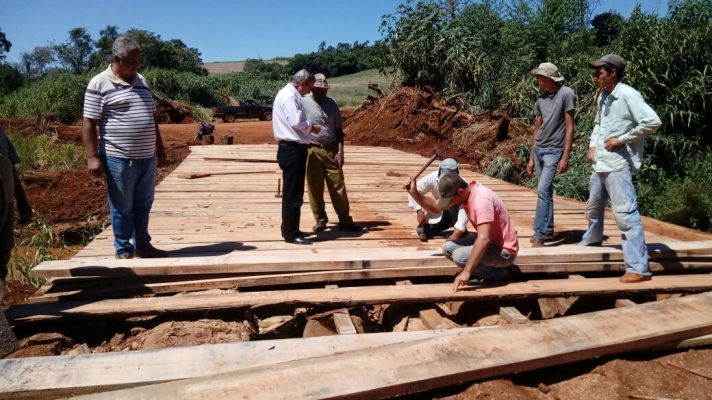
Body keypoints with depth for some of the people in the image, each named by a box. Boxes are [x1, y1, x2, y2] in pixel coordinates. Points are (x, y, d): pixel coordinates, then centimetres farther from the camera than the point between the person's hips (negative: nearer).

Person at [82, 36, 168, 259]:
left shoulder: (141, 81, 13)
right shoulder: (99, 84, -7)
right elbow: (89, 123, -8)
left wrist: (159, 148, 19)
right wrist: (93, 157, -14)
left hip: (147, 157, 6)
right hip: (119, 159, -6)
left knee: (143, 205, 15)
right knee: (122, 208, 5)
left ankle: (143, 245, 28)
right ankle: (123, 250, 18)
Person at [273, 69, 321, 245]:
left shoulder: (288, 94, 18)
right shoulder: (289, 96, -14)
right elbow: (296, 121, -24)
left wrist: (308, 127, 11)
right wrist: (312, 127, -7)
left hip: (292, 149, 11)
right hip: (292, 150, -11)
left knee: (291, 192, 17)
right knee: (293, 194, -5)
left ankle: (289, 230, 26)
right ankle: (291, 233, 1)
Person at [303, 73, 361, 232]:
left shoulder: (331, 104, 7)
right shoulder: (304, 103, -4)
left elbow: (338, 130, 10)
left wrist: (340, 152, 0)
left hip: (331, 149, 3)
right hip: (312, 151, -3)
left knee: (338, 186, 5)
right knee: (315, 188, 3)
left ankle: (345, 221, 12)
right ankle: (320, 220, 17)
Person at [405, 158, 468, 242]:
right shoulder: (432, 178, -28)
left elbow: (464, 211, -42)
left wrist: (456, 234, -51)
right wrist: (419, 211, -28)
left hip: (455, 214, -2)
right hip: (440, 212, 2)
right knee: (426, 230, -16)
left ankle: (461, 232, -15)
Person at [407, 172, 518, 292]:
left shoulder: (481, 199, -31)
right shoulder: (463, 193, -4)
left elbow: (484, 239, -37)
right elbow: (436, 207, 8)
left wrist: (467, 272, -38)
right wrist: (414, 193, -8)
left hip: (504, 250, -9)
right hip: (488, 241, 9)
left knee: (459, 256, -25)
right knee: (448, 248, 1)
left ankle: (499, 275, -3)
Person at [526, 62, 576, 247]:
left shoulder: (566, 94, -8)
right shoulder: (541, 99, 10)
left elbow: (569, 127, -10)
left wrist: (565, 157, -14)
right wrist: (531, 158, 14)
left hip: (554, 151, -7)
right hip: (538, 150, 7)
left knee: (543, 191, -15)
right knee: (546, 191, 14)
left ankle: (539, 236, -14)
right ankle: (548, 229, 25)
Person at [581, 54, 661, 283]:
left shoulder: (628, 95, -14)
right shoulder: (602, 97, 11)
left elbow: (653, 122, -20)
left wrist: (622, 139, -16)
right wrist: (592, 146, 11)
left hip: (618, 164, -9)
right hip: (600, 163, 9)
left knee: (625, 213, -13)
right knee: (594, 206, 25)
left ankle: (638, 268, -10)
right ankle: (591, 241, 50)